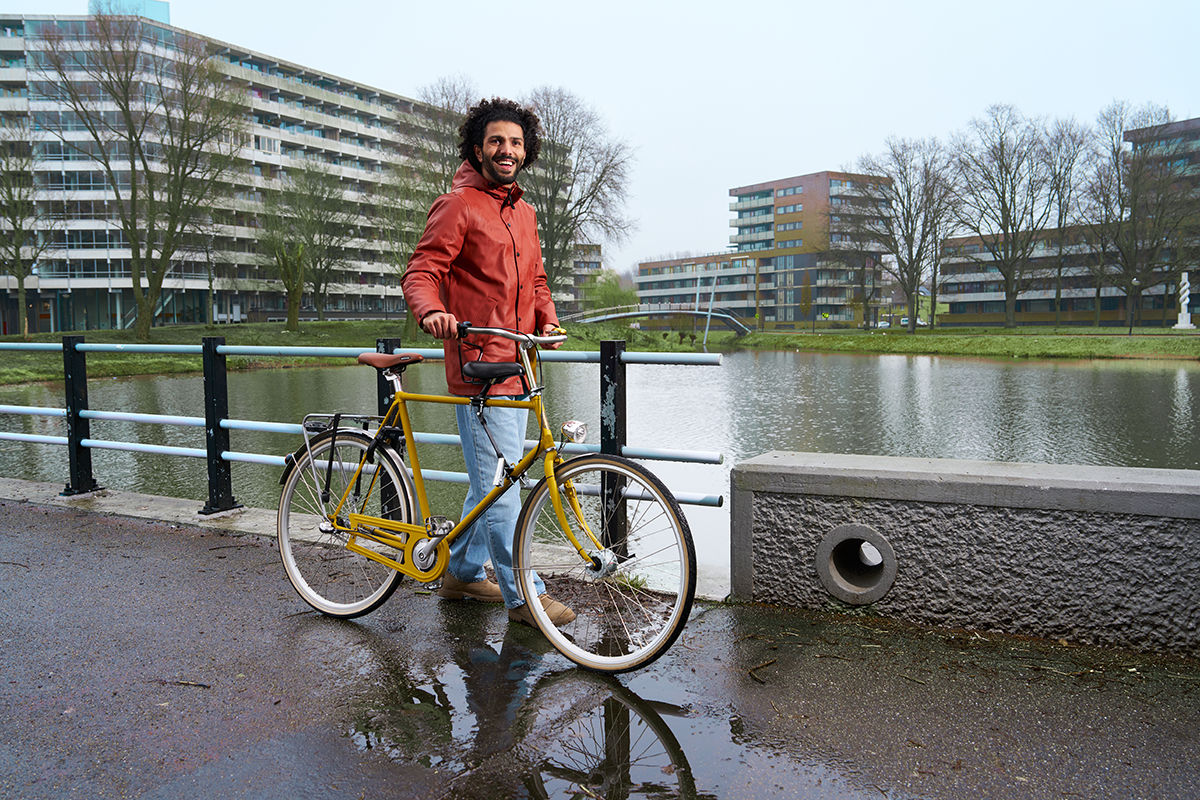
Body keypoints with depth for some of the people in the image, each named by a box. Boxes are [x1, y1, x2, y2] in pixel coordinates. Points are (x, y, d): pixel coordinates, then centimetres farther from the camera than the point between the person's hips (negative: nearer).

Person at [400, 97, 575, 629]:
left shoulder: (524, 212, 19)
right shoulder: (457, 205, -5)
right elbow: (420, 273, -10)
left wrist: (547, 321, 6)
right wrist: (432, 311, -32)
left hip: (518, 365, 8)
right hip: (479, 366, -8)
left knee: (492, 481, 17)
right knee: (499, 485, -4)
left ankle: (463, 572, 33)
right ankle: (523, 596, 7)